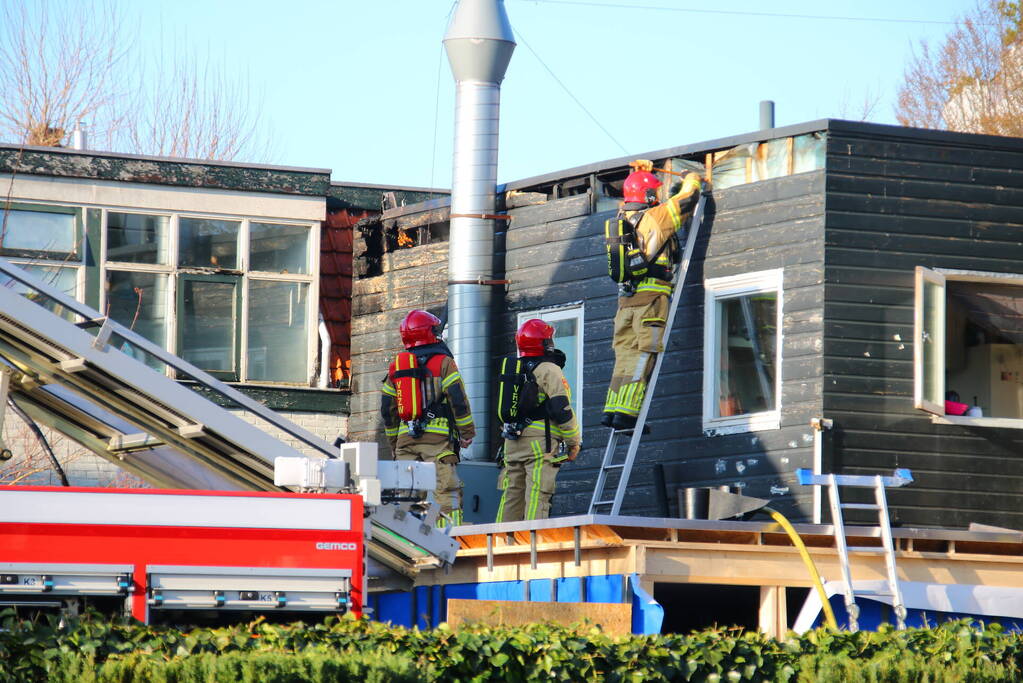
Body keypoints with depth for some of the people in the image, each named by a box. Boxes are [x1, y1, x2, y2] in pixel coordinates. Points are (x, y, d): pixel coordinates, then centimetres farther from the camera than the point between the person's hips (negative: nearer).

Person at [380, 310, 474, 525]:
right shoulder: (443, 362, 0)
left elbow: (387, 409, 17)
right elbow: (458, 400, -6)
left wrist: (394, 442, 26)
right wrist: (467, 433, 3)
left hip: (405, 436, 5)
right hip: (437, 437, -5)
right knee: (446, 491, -8)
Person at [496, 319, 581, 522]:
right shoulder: (548, 370, -6)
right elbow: (561, 408, -12)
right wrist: (574, 442, -5)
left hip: (512, 443, 7)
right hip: (541, 440, -7)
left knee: (512, 495, 10)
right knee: (537, 495, -11)